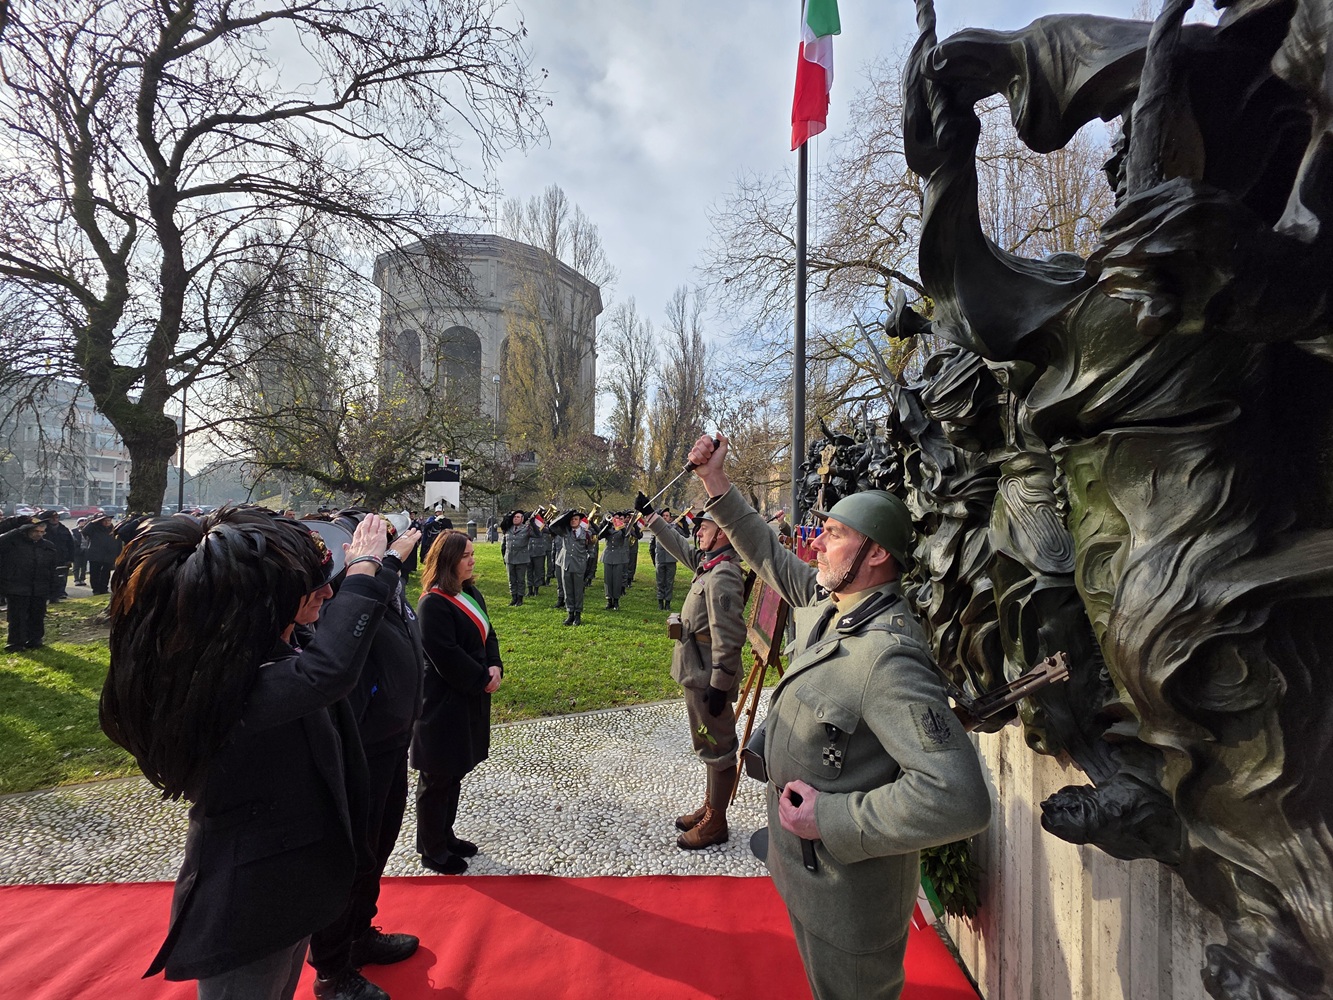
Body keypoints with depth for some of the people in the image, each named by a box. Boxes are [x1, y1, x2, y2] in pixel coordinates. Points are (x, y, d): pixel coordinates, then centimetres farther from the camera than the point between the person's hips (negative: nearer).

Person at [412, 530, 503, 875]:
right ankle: (432, 850, 26)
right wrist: (483, 679, -16)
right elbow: (446, 656, -25)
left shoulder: (471, 594, 6)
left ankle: (445, 835, 38)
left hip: (471, 697, 9)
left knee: (455, 772, 21)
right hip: (443, 702, -8)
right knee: (437, 778, 8)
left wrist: (494, 667, -6)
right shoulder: (433, 603, -21)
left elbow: (487, 634, 11)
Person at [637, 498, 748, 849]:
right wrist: (648, 513, 26)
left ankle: (715, 823, 20)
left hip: (709, 678, -10)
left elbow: (728, 638, -27)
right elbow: (678, 545, 23)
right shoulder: (708, 562, 6)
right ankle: (710, 807, 36)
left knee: (717, 746, 5)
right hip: (700, 675, 10)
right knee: (712, 745, 21)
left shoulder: (723, 575, -24)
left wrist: (719, 685, -24)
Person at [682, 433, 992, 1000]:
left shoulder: (887, 655, -33)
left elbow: (958, 799, -37)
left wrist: (830, 818, -30)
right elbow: (768, 555, 9)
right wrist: (716, 483, 7)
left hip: (850, 890, -8)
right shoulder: (826, 606, -6)